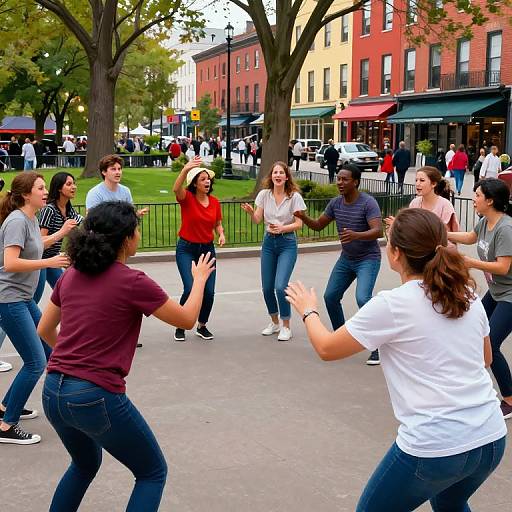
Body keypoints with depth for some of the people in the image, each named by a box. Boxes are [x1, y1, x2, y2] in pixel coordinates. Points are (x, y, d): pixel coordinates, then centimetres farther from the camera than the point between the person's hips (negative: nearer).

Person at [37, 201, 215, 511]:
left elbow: (45, 330, 18)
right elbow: (187, 319, 0)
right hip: (97, 398, -7)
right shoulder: (133, 282, -13)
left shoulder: (71, 276, 5)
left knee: (86, 464, 33)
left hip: (53, 393, 7)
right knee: (153, 473, 14)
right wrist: (199, 279, 17)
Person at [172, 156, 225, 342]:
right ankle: (180, 326, 8)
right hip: (186, 249, -4)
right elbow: (176, 189, -33)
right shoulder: (187, 198, -10)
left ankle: (202, 326, 23)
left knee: (209, 291, -1)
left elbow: (218, 224, 14)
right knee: (190, 289, -16)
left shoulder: (215, 202, 2)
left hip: (207, 249, 4)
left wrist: (221, 234, -9)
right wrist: (185, 169, -49)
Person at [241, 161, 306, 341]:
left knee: (280, 286, -15)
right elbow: (258, 220, 0)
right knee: (267, 287, 7)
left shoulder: (294, 197, -9)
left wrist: (282, 228, -26)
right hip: (269, 242, 4)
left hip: (287, 243, -4)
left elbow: (298, 224, -9)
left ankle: (286, 327, 3)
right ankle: (274, 323, 29)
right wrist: (250, 212, -21)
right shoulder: (264, 194, 0)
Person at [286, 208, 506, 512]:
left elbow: (326, 349, 0)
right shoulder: (468, 294, 4)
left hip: (435, 449, -6)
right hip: (492, 439, 6)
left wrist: (308, 311, 18)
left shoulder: (392, 306, -13)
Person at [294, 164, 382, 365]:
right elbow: (319, 225, 9)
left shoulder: (368, 203, -19)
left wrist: (356, 235, -48)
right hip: (346, 258, 7)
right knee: (330, 297, 7)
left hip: (368, 259, -7)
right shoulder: (336, 203, 1)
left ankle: (378, 347, -12)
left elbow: (378, 231, -30)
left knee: (362, 298, -23)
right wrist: (304, 218, -12)